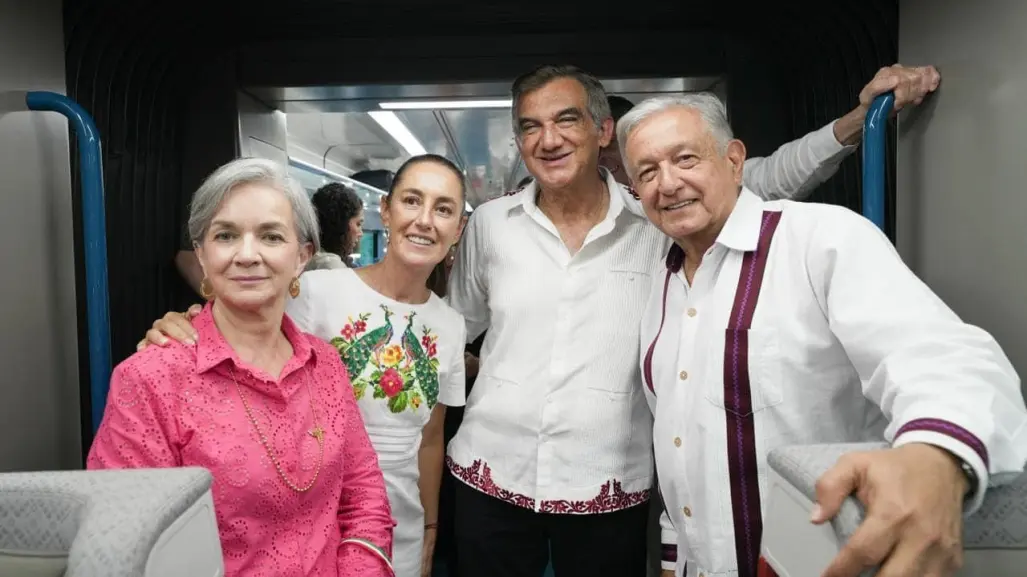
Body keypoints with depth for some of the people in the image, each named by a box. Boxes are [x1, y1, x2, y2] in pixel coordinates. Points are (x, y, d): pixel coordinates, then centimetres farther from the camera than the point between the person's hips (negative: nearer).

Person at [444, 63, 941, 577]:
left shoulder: (658, 222, -4)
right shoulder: (488, 223, -1)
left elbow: (763, 180, 1)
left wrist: (859, 119, -10)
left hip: (608, 492, -1)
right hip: (491, 478, 2)